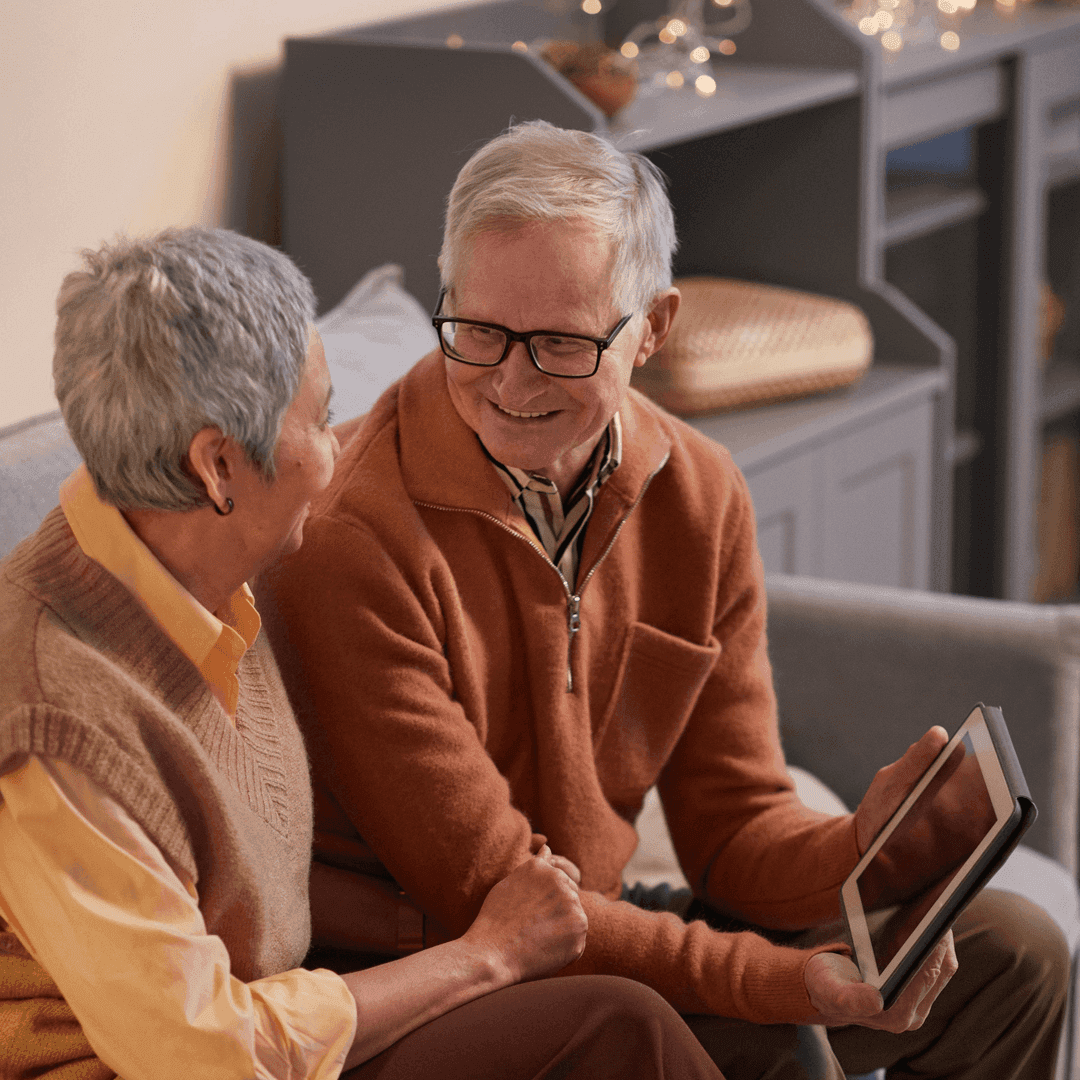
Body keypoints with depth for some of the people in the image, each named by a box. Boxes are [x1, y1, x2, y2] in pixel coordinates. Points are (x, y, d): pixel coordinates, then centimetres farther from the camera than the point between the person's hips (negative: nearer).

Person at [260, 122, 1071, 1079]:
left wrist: (860, 854, -24)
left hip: (595, 922, 7)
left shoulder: (700, 496, -3)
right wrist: (783, 980, -33)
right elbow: (483, 894, -24)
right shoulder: (352, 539, -25)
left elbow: (733, 825, 0)